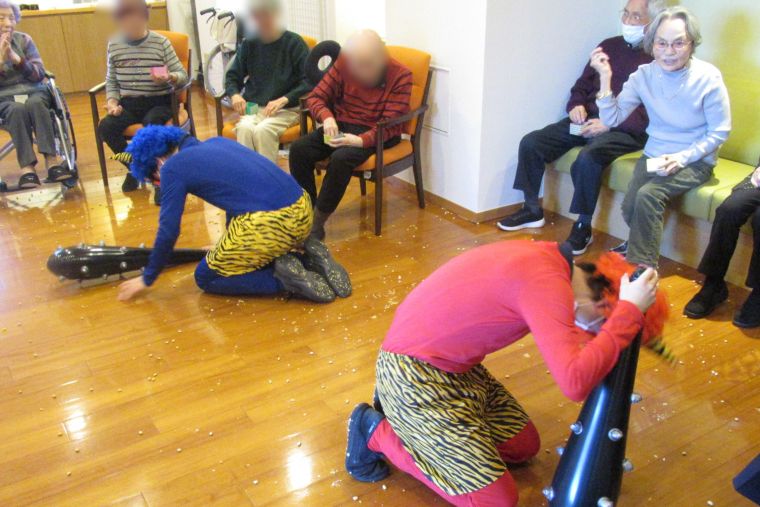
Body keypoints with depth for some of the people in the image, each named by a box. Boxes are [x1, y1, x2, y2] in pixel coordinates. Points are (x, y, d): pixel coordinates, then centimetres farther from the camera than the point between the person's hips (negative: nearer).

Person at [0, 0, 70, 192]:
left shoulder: (24, 39, 7)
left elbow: (40, 74, 0)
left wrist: (15, 58, -15)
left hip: (34, 91, 1)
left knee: (34, 104, -34)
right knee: (17, 110, -35)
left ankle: (52, 160, -41)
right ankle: (27, 167, -44)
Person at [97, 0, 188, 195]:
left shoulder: (161, 43, -4)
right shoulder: (114, 45, 4)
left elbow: (182, 75, -4)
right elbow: (111, 81, 12)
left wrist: (169, 77, -27)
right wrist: (112, 101, -6)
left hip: (159, 102, -3)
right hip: (129, 104, 4)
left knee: (151, 123, -36)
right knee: (105, 127, -22)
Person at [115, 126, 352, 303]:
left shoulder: (173, 167, 4)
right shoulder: (217, 142, 25)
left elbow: (168, 232, 5)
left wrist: (147, 279, 20)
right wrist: (227, 246, 49)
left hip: (270, 222, -8)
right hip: (303, 209, 8)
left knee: (206, 278, 16)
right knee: (241, 256, 35)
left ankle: (285, 278, -3)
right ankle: (310, 258, 10)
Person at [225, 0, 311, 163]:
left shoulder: (294, 43, -3)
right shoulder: (249, 44, 8)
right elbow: (233, 76, 16)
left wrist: (284, 99, -22)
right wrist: (235, 94, -7)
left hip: (287, 108, -3)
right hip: (253, 107, 3)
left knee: (263, 129, -32)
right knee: (244, 128, -29)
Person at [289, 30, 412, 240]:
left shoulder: (400, 75, -14)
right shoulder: (343, 64, -5)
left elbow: (391, 124, -17)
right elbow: (316, 97, 1)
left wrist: (361, 140, -33)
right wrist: (326, 116, -22)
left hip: (377, 134, -4)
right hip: (341, 125, 4)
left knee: (341, 158, -33)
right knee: (299, 149, -20)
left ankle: (318, 221, -18)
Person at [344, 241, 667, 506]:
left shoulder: (548, 258, 3)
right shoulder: (547, 283, -26)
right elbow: (574, 383, -34)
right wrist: (630, 311, -24)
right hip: (412, 373, -10)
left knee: (525, 447, 18)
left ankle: (401, 413, 22)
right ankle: (377, 432, 7)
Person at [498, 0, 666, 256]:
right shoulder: (609, 46, 14)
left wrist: (610, 124, -22)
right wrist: (577, 105, -2)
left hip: (626, 130, -6)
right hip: (588, 120, 7)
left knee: (588, 158, -36)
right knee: (531, 143, -10)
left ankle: (583, 228, -16)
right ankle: (532, 211, 5)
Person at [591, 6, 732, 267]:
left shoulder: (708, 78, -14)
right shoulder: (644, 75, -4)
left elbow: (719, 132, -8)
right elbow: (612, 119, -6)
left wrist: (682, 157, -20)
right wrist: (605, 78, -17)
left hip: (695, 161, -3)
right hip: (654, 156, 4)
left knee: (648, 195, -28)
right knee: (630, 207, -19)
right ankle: (640, 243, 16)